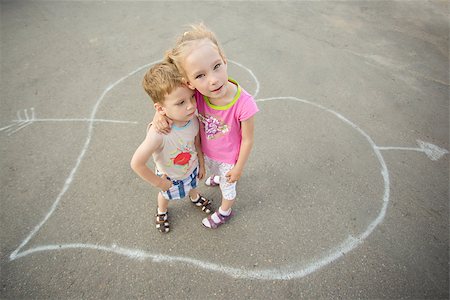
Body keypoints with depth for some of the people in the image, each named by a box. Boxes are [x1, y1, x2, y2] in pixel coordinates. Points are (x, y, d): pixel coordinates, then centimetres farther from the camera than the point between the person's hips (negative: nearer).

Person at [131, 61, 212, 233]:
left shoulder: (193, 119, -29)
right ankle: (162, 211, 65)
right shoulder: (158, 133, -45)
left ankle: (195, 198, 72)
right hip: (170, 177, -3)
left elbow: (197, 143, -9)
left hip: (192, 168, 4)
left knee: (192, 185, 36)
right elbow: (136, 164, -35)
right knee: (166, 195, 30)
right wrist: (159, 183, -22)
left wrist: (201, 164, 4)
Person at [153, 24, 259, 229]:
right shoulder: (197, 92, -30)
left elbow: (247, 140, -24)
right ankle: (219, 178, 77)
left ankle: (224, 212, 61)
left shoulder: (243, 104, -41)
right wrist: (160, 112, -28)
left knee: (228, 186, 28)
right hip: (207, 151, 4)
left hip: (229, 158, -4)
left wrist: (238, 168, -10)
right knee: (213, 169, 39)